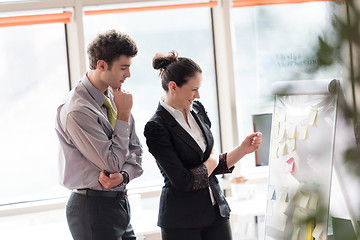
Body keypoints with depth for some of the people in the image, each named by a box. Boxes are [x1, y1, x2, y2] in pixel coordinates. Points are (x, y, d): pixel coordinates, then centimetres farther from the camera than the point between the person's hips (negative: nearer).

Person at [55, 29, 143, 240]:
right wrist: (124, 115, -13)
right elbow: (112, 162, -18)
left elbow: (135, 151, 9)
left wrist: (123, 175, -12)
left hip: (120, 202, 8)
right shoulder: (76, 112, -21)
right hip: (93, 209, -8)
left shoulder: (115, 96, 5)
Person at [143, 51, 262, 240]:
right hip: (181, 221, -6)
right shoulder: (156, 127, -16)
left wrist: (243, 150, -1)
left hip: (216, 209, 6)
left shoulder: (197, 110, 7)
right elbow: (183, 181, -19)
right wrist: (211, 162, -3)